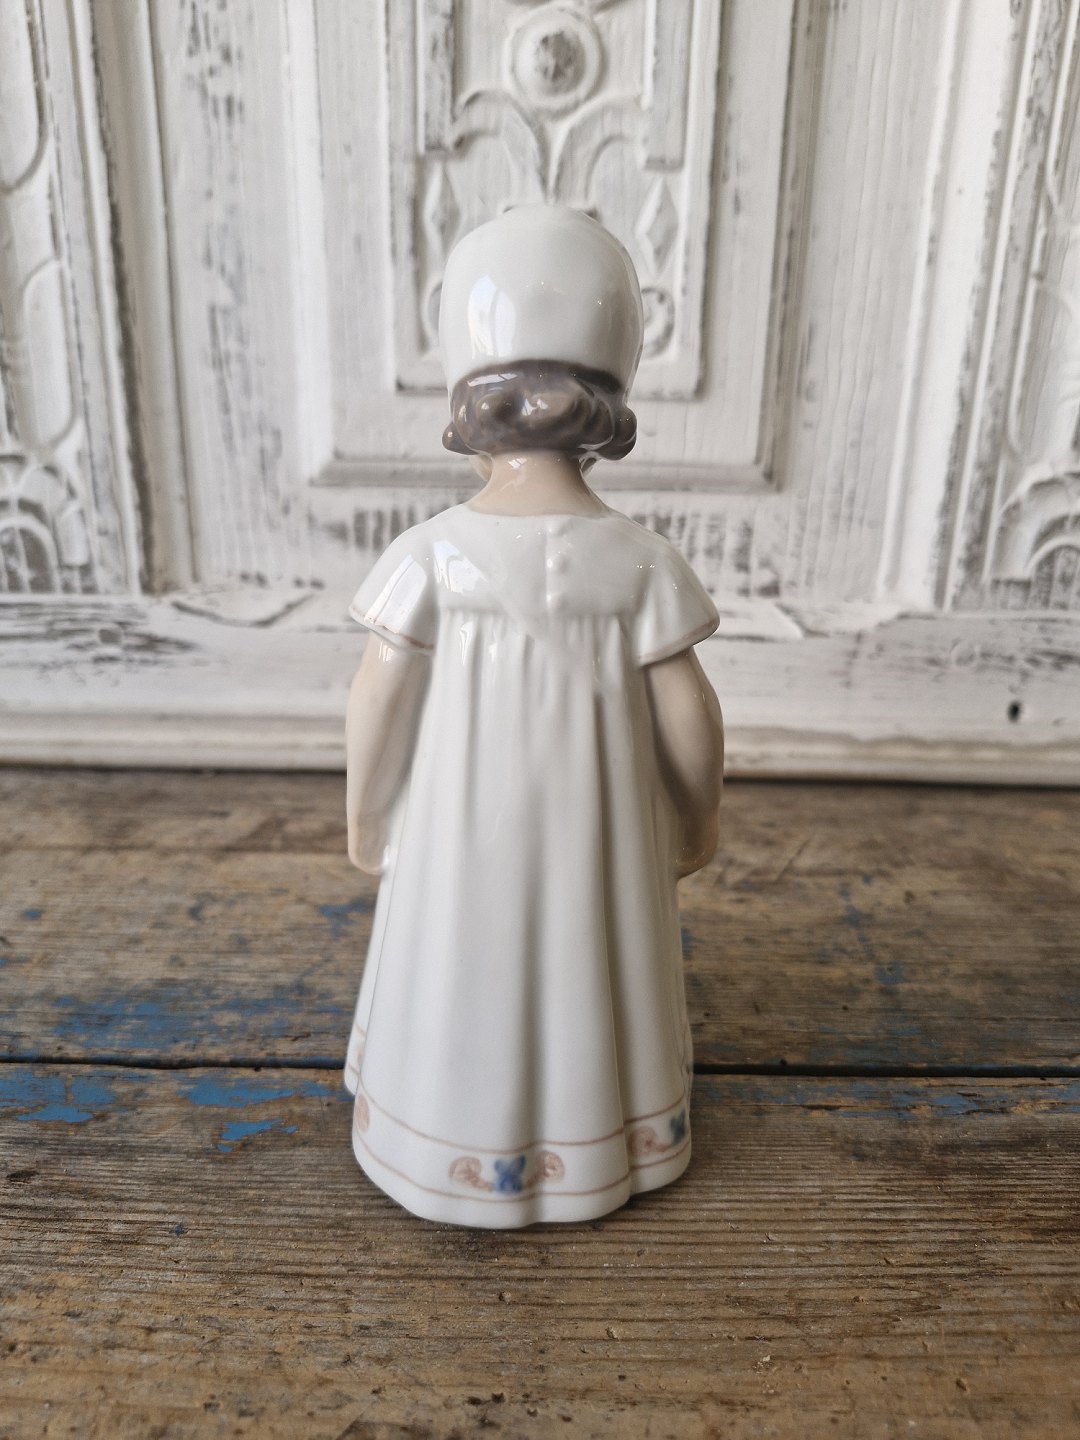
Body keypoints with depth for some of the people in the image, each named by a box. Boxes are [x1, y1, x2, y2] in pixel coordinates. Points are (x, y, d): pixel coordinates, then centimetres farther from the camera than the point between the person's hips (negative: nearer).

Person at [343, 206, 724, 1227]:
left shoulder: (433, 554, -16)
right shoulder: (640, 561, -12)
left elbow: (376, 707, -13)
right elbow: (688, 715, -9)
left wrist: (364, 813, 4)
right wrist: (699, 815, 9)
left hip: (460, 834, -1)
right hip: (595, 836, 2)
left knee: (462, 983, 21)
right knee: (589, 980, 23)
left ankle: (460, 1139, 43)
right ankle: (594, 1138, 44)